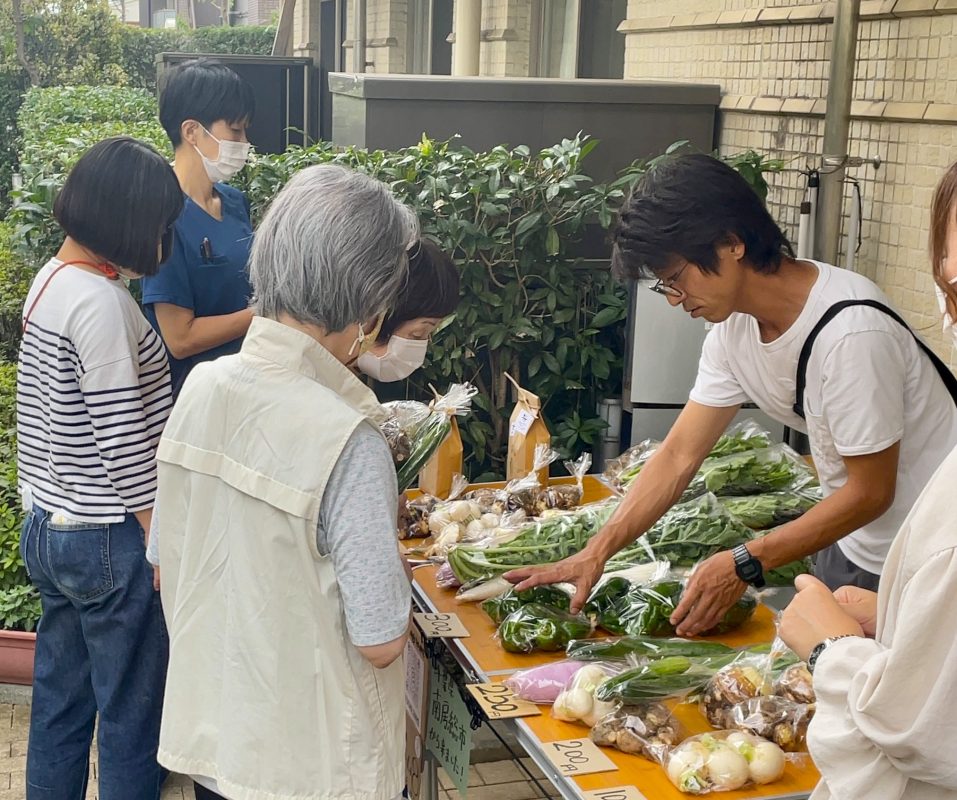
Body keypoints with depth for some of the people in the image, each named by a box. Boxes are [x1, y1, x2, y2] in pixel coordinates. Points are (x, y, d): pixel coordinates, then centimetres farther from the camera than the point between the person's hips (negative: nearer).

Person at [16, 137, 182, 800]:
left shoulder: (51, 279, 8)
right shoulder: (101, 302, -21)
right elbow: (123, 439, -21)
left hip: (47, 527, 9)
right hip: (108, 541, -9)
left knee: (60, 699, 19)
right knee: (132, 712, 5)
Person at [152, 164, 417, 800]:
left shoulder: (202, 386, -6)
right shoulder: (347, 441, -26)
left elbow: (169, 559, 5)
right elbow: (381, 640, -20)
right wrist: (396, 563, -2)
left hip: (206, 734, 6)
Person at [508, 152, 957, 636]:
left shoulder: (850, 332, -29)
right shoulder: (734, 328, -4)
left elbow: (869, 492, -22)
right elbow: (680, 454, -2)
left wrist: (745, 564, -23)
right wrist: (595, 554, -11)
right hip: (849, 546, 7)